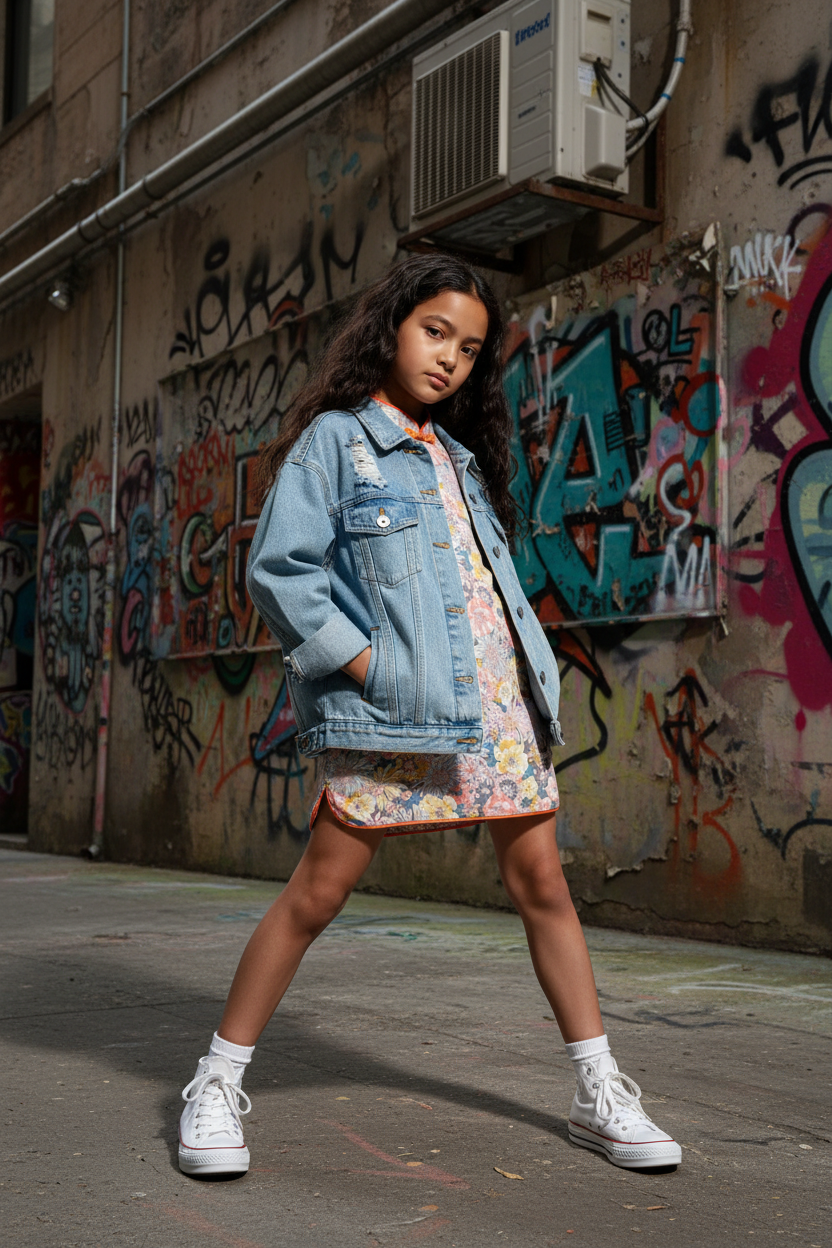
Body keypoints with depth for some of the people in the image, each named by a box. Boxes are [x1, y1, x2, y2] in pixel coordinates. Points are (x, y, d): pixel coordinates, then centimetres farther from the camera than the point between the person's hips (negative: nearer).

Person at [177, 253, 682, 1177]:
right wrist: (370, 668, -13)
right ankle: (217, 1085, 10)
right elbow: (279, 574, -8)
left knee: (541, 882, 6)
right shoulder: (335, 440, 0)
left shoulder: (458, 455, 21)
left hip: (497, 699, 6)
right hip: (389, 710, -6)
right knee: (318, 890, -4)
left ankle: (601, 1096, 15)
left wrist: (533, 670, 6)